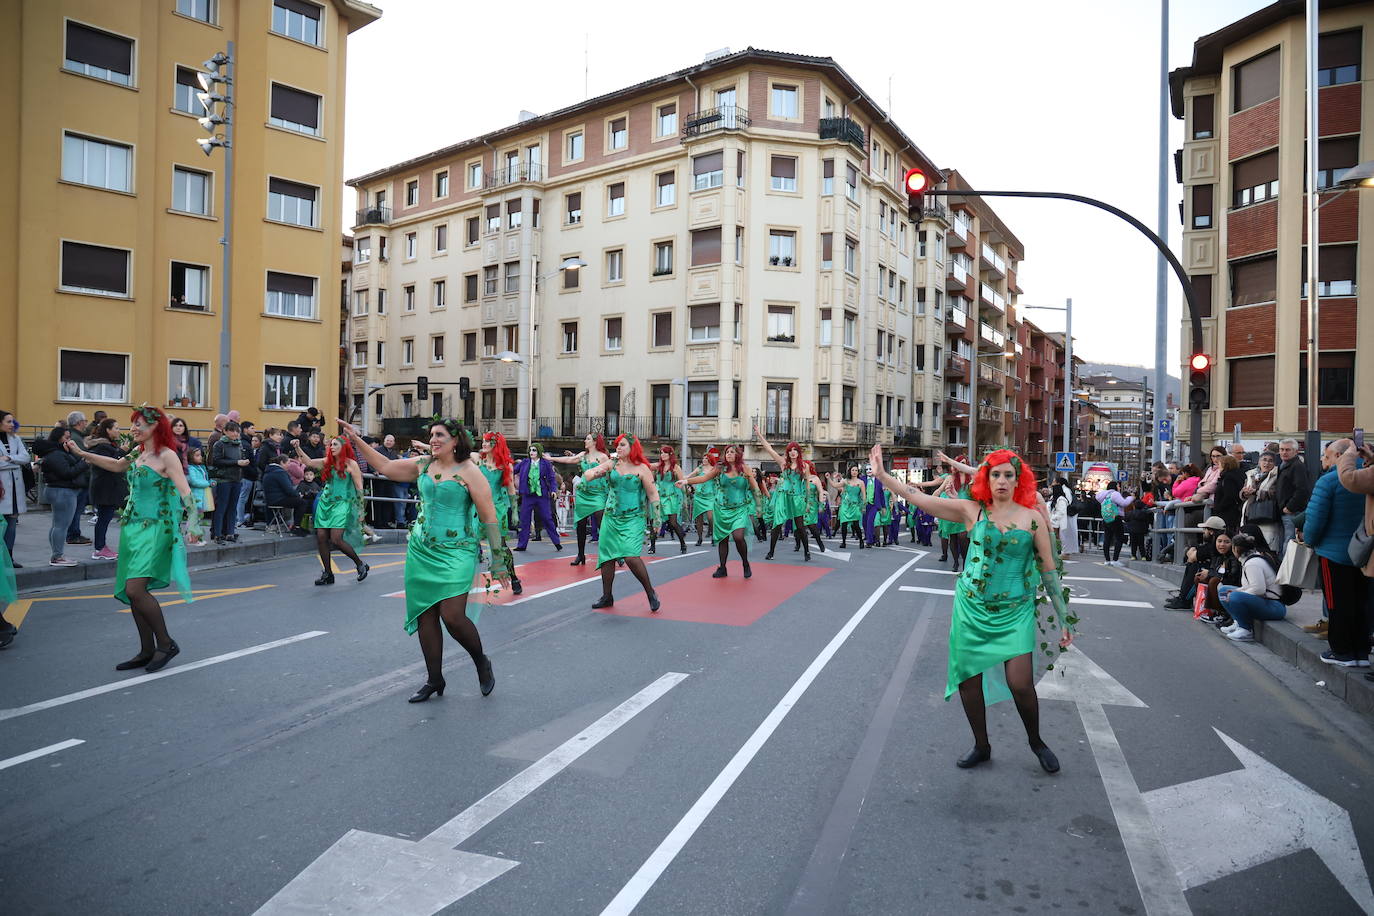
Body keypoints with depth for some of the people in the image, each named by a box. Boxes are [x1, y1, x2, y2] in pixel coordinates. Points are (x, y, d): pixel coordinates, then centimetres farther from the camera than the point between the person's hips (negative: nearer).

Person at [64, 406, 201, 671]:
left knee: (135, 589, -17)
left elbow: (185, 492, -18)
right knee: (131, 592, 8)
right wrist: (81, 453, 33)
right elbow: (117, 466, 33)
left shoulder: (167, 456, -10)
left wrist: (193, 524, -29)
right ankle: (147, 652, 18)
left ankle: (166, 643, -2)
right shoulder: (138, 453, 12)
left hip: (155, 529, -8)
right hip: (133, 527, 8)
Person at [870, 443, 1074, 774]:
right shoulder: (972, 510, -1)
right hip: (971, 607, 2)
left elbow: (1050, 569, 1)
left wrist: (1064, 619, 3)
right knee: (969, 681, 7)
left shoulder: (1032, 517, -3)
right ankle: (981, 747, 30)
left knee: (1020, 683, -10)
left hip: (1015, 611, -2)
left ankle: (1036, 741, 21)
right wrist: (883, 475, -12)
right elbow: (921, 499, -5)